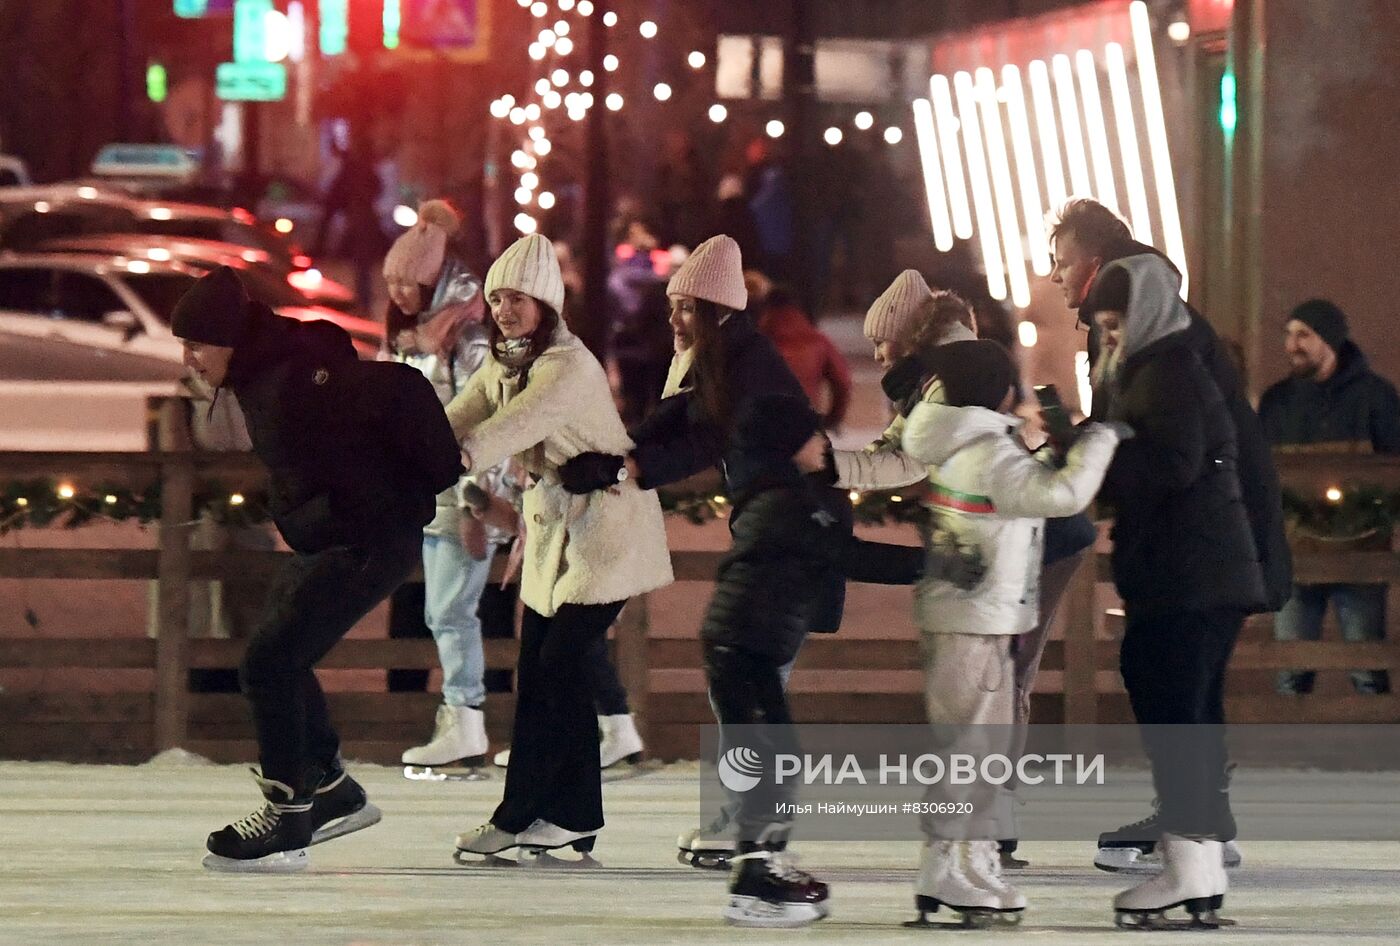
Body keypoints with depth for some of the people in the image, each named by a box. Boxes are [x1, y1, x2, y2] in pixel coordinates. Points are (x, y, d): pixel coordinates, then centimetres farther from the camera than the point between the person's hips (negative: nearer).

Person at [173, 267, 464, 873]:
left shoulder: (299, 377, -23)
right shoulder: (260, 379, 8)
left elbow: (400, 392, -29)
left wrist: (440, 480, -21)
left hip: (371, 544, -11)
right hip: (326, 542, 11)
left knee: (269, 664, -14)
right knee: (280, 662, 19)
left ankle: (287, 824, -8)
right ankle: (334, 793, 32)